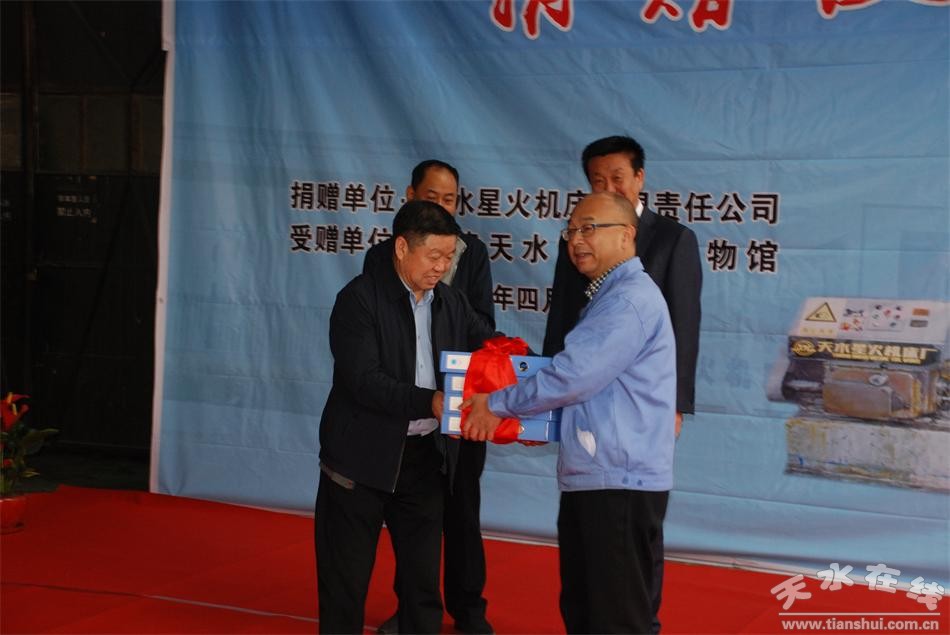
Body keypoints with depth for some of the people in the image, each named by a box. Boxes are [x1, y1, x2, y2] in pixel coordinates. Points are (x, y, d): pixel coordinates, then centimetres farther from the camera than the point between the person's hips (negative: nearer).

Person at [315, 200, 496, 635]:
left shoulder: (451, 303, 5)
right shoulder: (360, 298, -13)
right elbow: (363, 381, -22)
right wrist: (429, 403, -32)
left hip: (426, 456, 5)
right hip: (362, 456, -5)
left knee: (423, 580, 13)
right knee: (345, 580, 7)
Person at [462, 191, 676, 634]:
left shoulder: (630, 299, -16)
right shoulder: (608, 297, 18)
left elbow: (573, 375, -22)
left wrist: (498, 405, -9)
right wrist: (524, 414, 11)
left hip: (620, 483, -10)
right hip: (589, 479, 10)